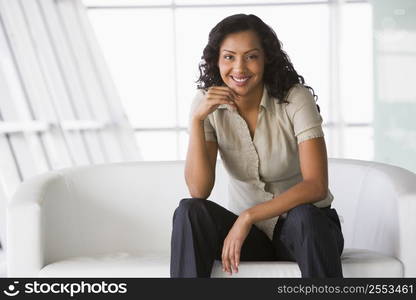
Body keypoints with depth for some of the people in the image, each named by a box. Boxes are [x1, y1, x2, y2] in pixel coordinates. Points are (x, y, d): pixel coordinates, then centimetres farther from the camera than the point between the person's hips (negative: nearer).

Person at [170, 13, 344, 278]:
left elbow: (316, 185, -23)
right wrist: (197, 119, -23)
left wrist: (248, 216, -28)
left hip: (306, 228, -2)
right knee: (189, 212, -25)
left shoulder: (295, 98, -15)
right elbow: (199, 191, -15)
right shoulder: (208, 104, -6)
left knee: (304, 216, -36)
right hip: (247, 230, 3)